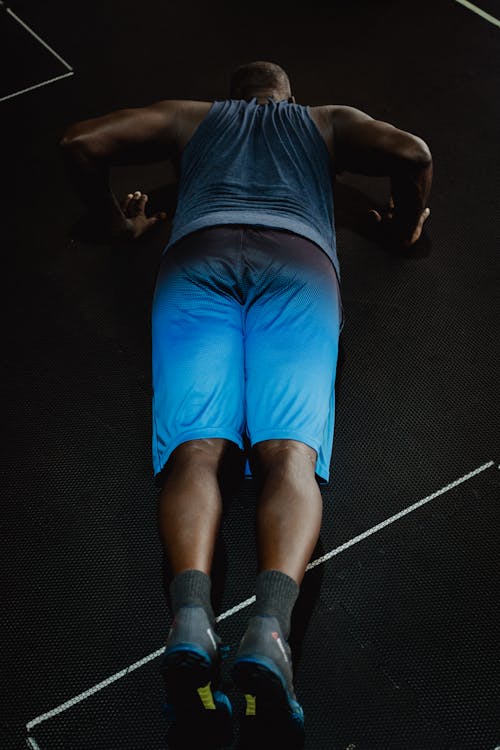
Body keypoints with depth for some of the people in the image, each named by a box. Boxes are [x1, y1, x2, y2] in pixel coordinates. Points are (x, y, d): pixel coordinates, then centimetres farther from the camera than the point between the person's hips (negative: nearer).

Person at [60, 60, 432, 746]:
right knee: (291, 452, -19)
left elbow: (82, 141, 26)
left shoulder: (191, 117, 37)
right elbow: (414, 154, 16)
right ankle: (271, 625, -45)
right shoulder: (328, 121, 35)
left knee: (194, 446, -17)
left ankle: (191, 616, -44)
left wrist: (119, 222, 39)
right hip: (298, 257, 0)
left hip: (198, 254, 1)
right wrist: (406, 228, 33)